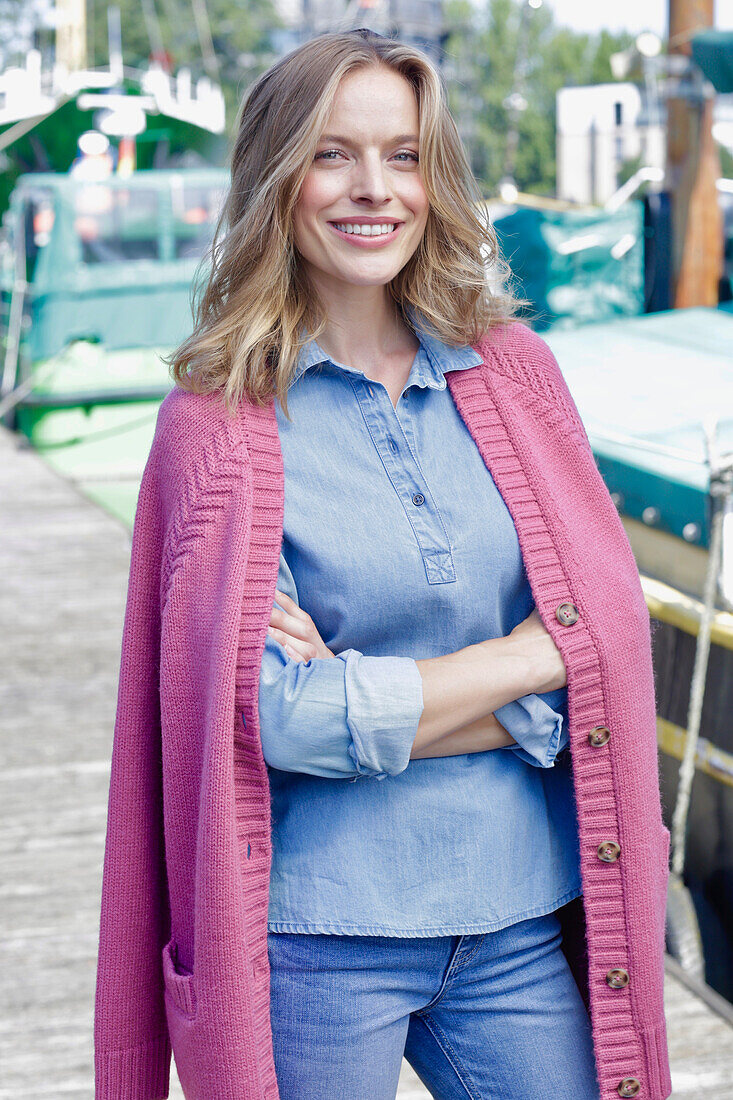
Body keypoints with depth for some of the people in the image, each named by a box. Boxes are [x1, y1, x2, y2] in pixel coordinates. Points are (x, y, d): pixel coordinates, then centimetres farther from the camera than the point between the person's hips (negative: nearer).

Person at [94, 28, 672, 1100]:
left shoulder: (515, 371, 4)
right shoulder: (219, 417, -6)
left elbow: (611, 631, -3)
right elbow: (279, 716, -13)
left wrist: (373, 694, -15)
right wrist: (530, 656, -10)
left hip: (522, 921, 3)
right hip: (314, 938, -3)